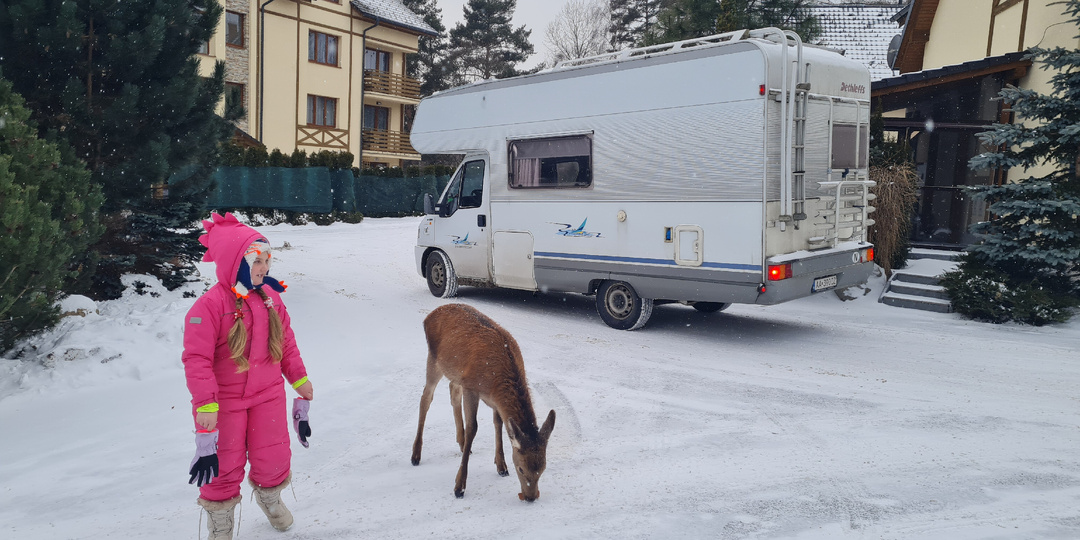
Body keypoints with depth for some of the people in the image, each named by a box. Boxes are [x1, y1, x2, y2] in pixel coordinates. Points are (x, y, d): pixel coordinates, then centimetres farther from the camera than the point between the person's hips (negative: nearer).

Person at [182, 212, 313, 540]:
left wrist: (301, 381, 12)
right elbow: (197, 359, -19)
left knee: (273, 459, 12)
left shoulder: (270, 297, -1)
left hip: (268, 396, 5)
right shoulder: (209, 306, -19)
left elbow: (286, 343, 10)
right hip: (226, 402, -4)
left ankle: (270, 498, 46)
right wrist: (206, 404, -23)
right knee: (224, 467, 7)